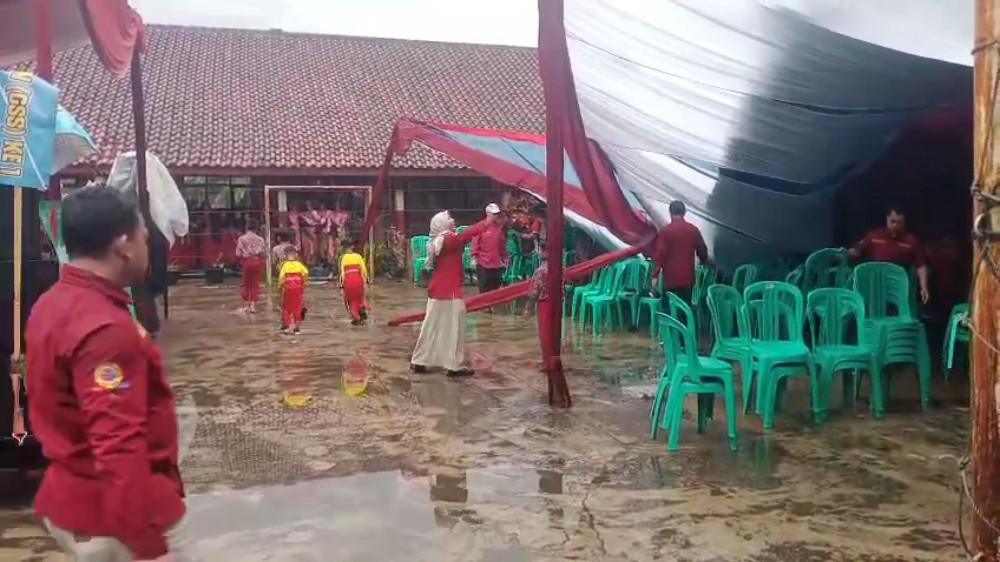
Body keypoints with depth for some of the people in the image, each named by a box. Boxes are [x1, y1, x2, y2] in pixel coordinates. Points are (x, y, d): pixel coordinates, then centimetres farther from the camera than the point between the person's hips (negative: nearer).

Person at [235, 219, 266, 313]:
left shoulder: (242, 239, -4)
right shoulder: (260, 239, 0)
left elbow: (238, 254, -5)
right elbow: (264, 253, -2)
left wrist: (240, 262, 12)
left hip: (247, 261, -1)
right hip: (258, 261, 1)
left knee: (245, 284, 13)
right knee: (256, 284, 8)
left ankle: (247, 305, 13)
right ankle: (253, 305, 5)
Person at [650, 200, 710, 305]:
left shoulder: (665, 230, -8)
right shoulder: (693, 230, 1)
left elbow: (659, 253, -11)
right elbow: (702, 250, 12)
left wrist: (655, 275, -7)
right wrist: (705, 261, 33)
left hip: (670, 277, -2)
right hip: (687, 278, 3)